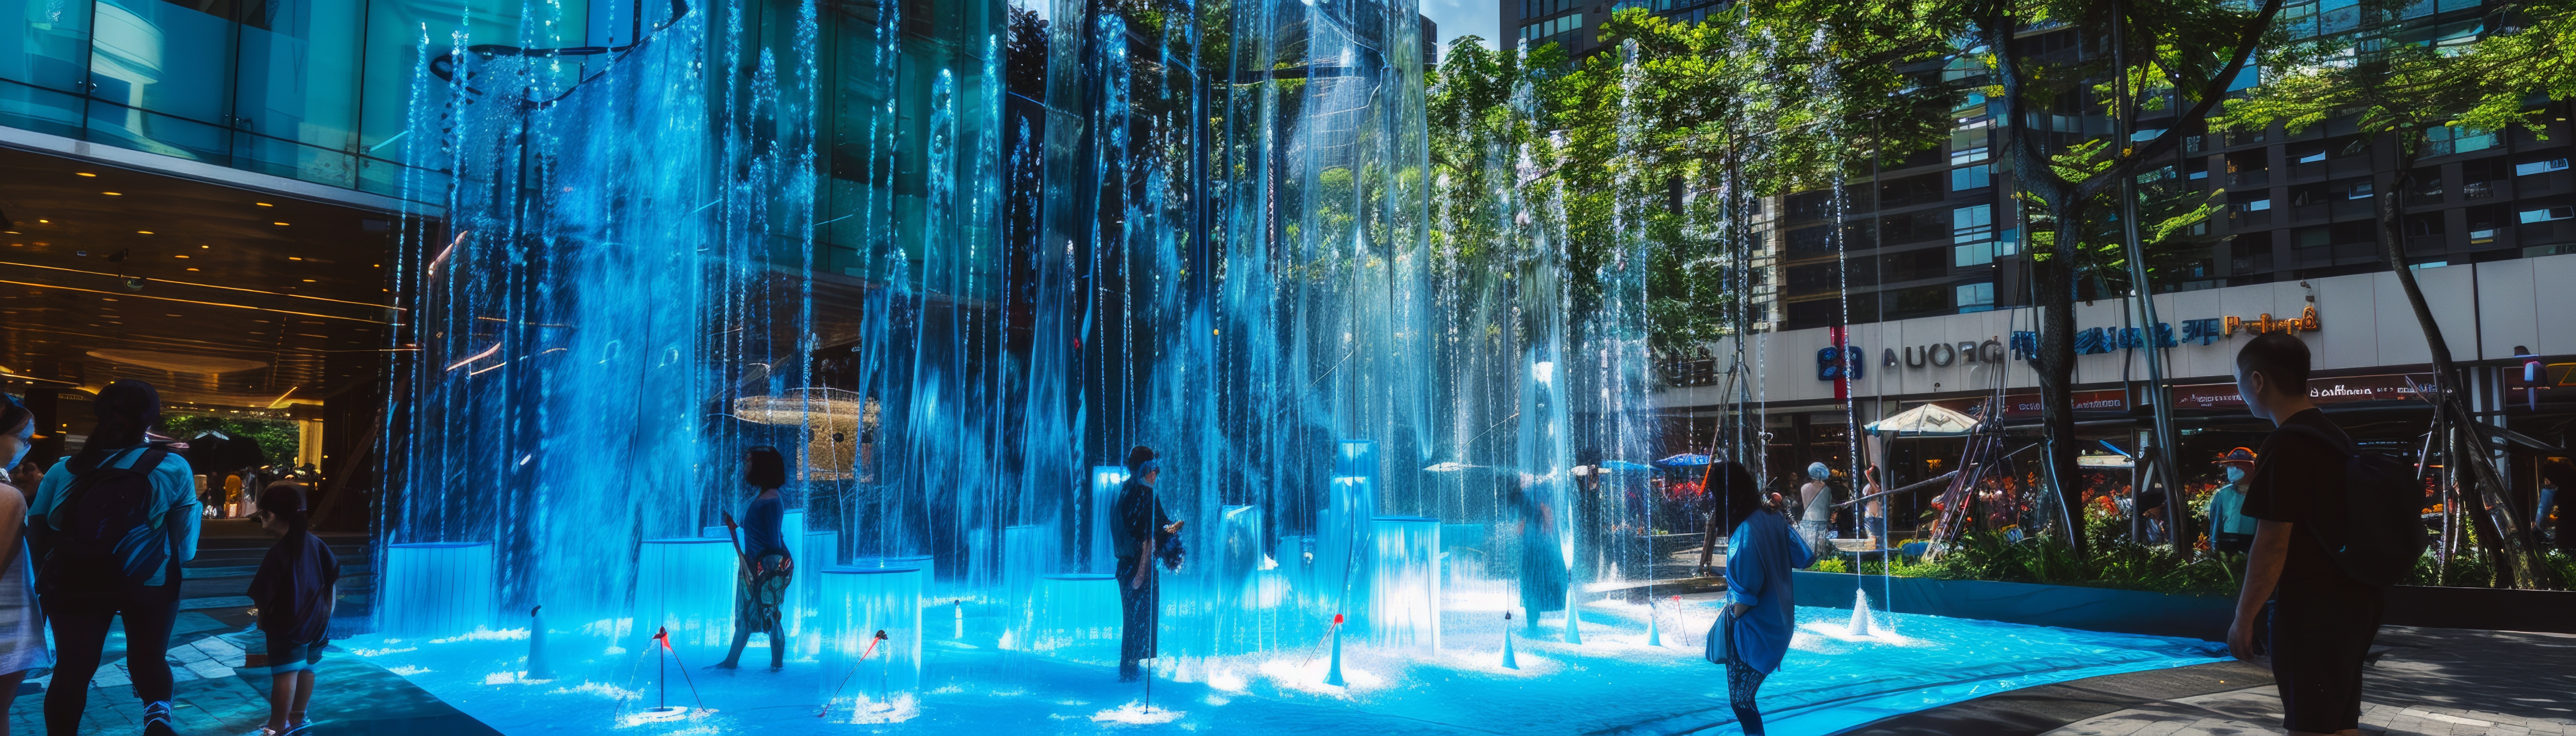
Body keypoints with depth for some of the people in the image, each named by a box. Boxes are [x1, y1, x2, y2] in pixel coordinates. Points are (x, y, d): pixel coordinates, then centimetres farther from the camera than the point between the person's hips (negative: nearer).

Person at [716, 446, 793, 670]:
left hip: (768, 569, -9)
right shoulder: (758, 496, 7)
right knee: (744, 615, 17)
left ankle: (778, 665, 15)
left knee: (771, 618, 2)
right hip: (752, 566, 9)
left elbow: (773, 541, -19)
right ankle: (731, 661, 29)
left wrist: (768, 572, -17)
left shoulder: (770, 499, -20)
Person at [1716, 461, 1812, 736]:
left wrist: (1732, 618, -8)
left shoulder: (1745, 533, -28)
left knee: (1741, 701, 6)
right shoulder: (1773, 518, -5)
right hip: (1778, 622, 8)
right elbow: (1805, 558, 4)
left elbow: (1745, 597, -26)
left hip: (1755, 630, -8)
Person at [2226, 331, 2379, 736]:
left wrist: (2244, 617, -13)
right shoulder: (2335, 438, 11)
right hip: (2352, 600, 9)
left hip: (2311, 610, -9)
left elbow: (2273, 543, -18)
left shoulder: (2285, 447, -17)